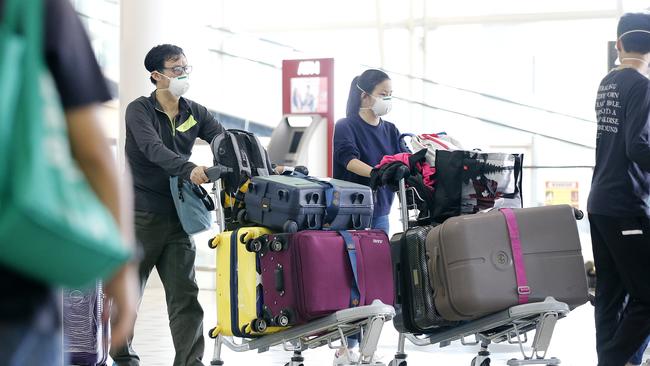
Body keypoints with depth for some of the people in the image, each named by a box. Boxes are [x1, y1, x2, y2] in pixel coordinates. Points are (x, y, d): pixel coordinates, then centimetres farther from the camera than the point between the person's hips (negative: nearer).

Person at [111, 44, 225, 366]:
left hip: (177, 216, 4)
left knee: (184, 294, -3)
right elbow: (153, 149, -24)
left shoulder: (195, 113, 9)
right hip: (141, 216, -4)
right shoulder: (139, 110, -6)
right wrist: (189, 169, -41)